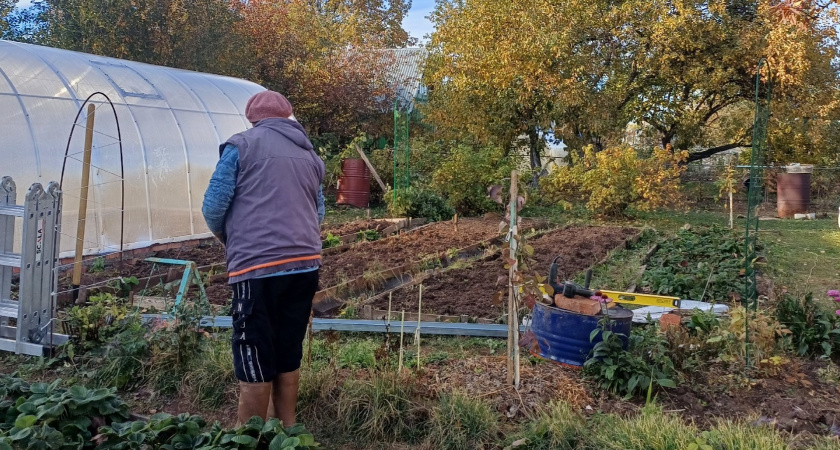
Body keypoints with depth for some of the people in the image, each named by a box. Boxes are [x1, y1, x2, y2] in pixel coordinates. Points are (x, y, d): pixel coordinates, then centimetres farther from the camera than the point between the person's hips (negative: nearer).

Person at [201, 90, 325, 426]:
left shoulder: (242, 145, 2)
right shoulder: (311, 155, 18)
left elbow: (213, 207, -1)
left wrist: (226, 236, 18)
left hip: (257, 267, -5)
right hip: (306, 264, 6)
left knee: (254, 363, 3)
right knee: (288, 356, 16)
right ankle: (287, 432, 26)